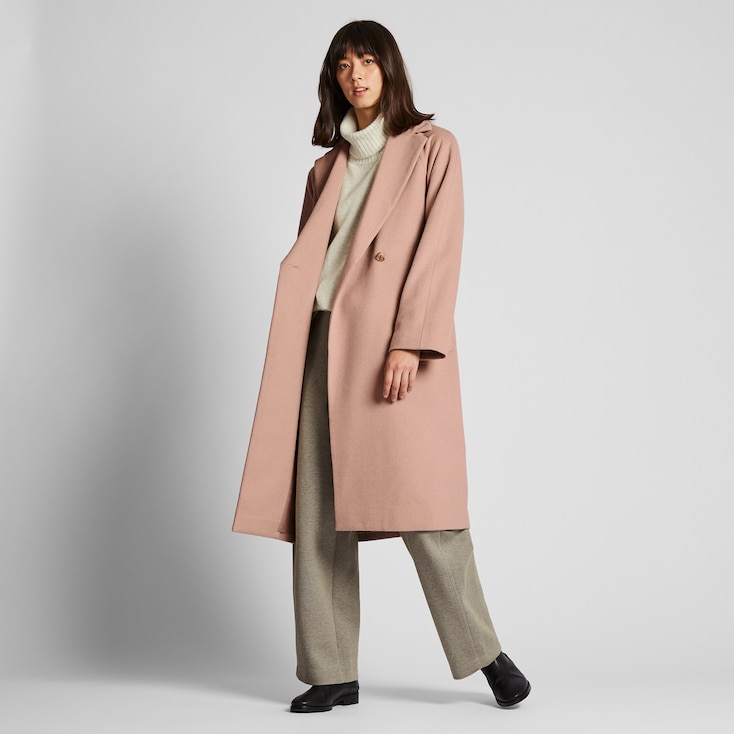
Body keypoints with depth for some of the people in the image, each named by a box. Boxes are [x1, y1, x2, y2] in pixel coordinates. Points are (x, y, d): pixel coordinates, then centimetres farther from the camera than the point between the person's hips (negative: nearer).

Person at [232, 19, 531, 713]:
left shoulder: (432, 147, 7)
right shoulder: (328, 166, 21)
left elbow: (438, 251, -4)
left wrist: (407, 344, -16)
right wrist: (295, 348, 9)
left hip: (393, 346, -5)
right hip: (325, 342, 5)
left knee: (417, 500, -9)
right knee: (316, 514, 1)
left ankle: (484, 651, 8)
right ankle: (332, 673, 10)